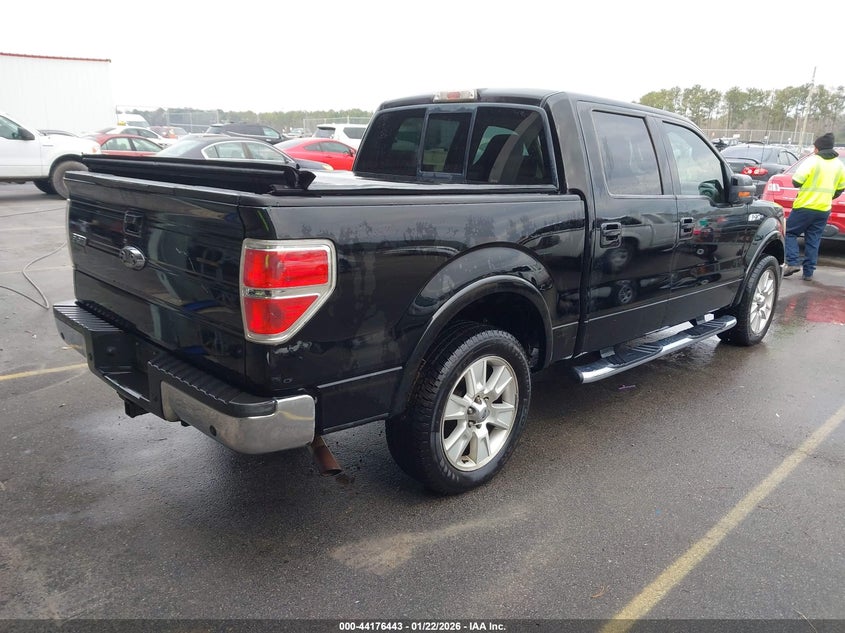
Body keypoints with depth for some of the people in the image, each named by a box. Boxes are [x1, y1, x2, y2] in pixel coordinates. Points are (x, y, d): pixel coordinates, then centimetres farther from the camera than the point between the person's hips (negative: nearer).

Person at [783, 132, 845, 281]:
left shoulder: (812, 161, -10)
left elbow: (796, 182, -15)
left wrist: (801, 184, 6)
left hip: (805, 207, -5)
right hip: (824, 209, 6)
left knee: (790, 233, 7)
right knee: (813, 241, 9)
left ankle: (793, 262, -8)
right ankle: (808, 272, 9)